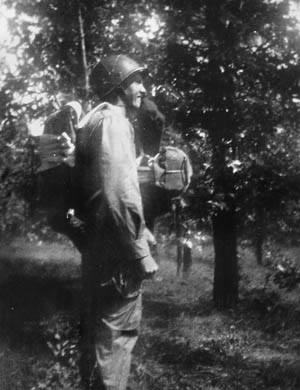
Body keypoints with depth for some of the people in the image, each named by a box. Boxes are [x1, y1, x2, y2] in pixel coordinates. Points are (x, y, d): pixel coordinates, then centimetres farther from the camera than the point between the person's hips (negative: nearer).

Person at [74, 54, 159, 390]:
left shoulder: (95, 122, 18)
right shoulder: (113, 121, -13)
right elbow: (120, 194, -23)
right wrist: (142, 252, -20)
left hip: (98, 244, 10)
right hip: (116, 249, -10)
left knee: (97, 329, 16)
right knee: (115, 333, -5)